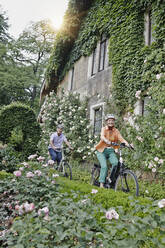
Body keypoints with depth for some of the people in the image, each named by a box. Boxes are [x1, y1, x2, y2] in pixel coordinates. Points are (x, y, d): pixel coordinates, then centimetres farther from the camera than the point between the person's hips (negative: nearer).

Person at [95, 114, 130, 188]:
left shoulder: (116, 131, 2)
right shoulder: (104, 129, -5)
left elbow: (121, 139, -11)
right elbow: (102, 137, -24)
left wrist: (127, 143, -32)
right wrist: (107, 141, -45)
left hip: (111, 151, 2)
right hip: (102, 150, -2)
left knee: (115, 162, -24)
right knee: (104, 166, -20)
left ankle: (111, 179, -1)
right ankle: (101, 183, -8)